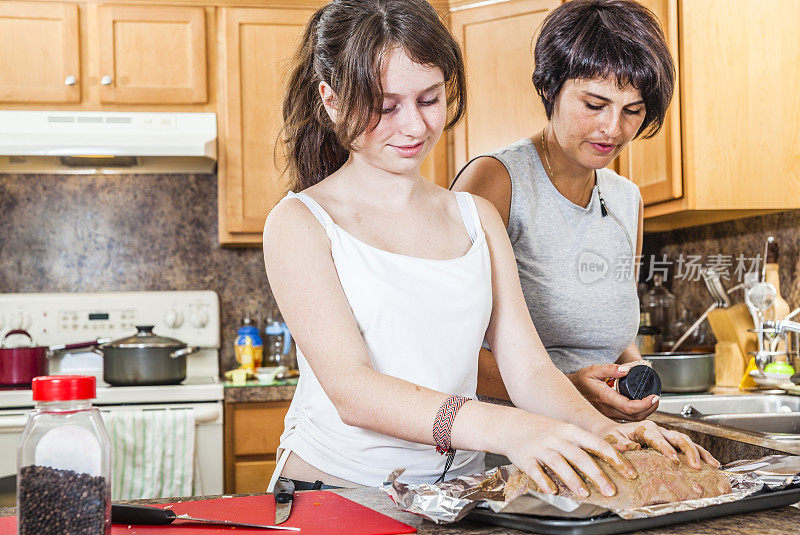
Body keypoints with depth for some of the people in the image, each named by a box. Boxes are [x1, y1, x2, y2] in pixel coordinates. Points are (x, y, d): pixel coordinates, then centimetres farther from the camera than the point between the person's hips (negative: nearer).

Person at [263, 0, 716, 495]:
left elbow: (529, 369, 4)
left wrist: (602, 430, -18)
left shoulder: (477, 217, 11)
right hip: (334, 488, -2)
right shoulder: (298, 223, -4)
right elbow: (351, 390, -18)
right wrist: (506, 429, -32)